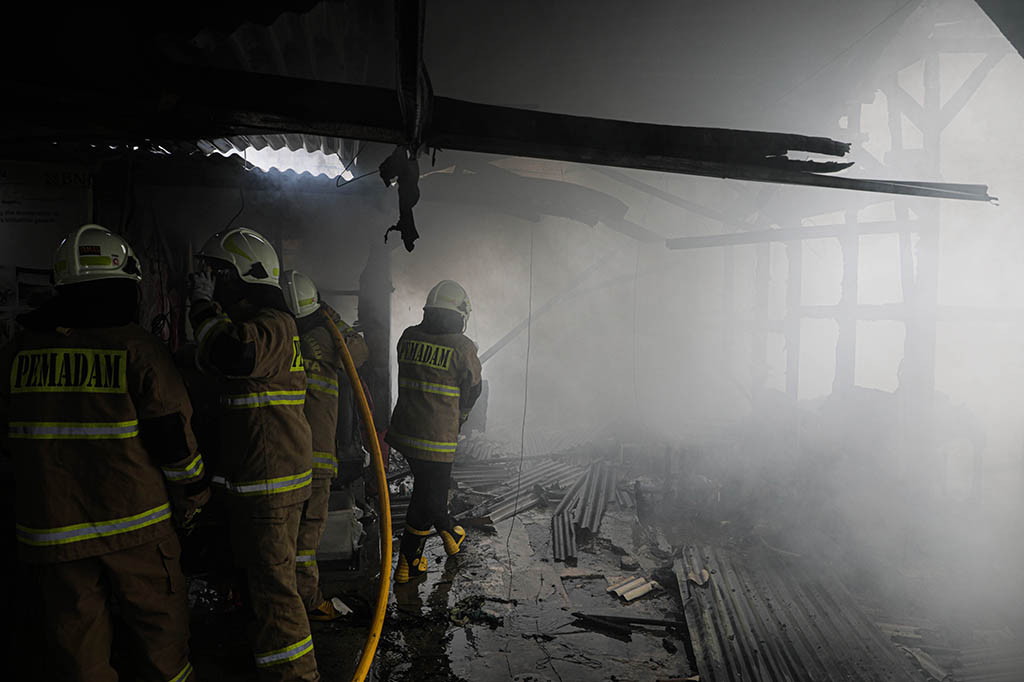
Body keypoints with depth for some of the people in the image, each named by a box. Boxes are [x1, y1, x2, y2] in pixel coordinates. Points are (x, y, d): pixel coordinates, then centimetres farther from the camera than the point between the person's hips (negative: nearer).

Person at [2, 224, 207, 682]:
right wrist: (192, 494, 5)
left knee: (76, 640, 14)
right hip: (134, 522, -3)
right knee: (159, 626, 15)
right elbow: (172, 435, -10)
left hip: (50, 526, 3)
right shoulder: (137, 348, -12)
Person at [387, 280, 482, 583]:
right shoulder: (463, 347, -13)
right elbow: (472, 390, 0)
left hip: (403, 431, 6)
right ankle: (407, 563, 19)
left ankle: (449, 532, 44)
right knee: (428, 497, 9)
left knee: (428, 487, 25)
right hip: (438, 438, -6)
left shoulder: (408, 337, 1)